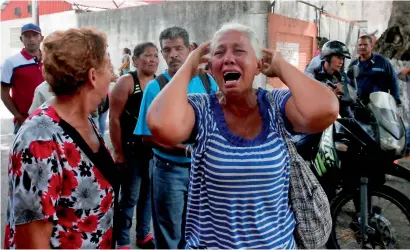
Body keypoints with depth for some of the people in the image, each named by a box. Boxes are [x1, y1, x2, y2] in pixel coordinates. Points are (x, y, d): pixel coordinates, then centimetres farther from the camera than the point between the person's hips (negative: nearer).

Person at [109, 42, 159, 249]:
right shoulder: (126, 82, -9)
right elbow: (114, 119, -10)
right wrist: (118, 152, -12)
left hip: (155, 149, 5)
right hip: (132, 149, -5)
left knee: (148, 194, 15)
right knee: (129, 197, 3)